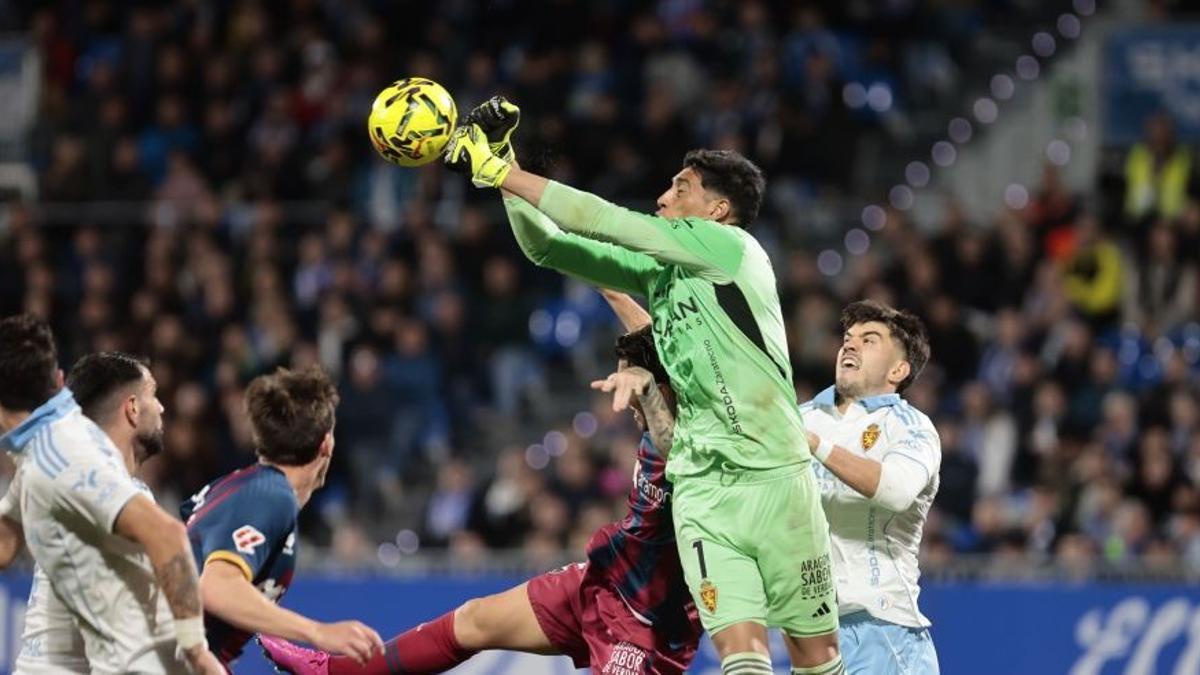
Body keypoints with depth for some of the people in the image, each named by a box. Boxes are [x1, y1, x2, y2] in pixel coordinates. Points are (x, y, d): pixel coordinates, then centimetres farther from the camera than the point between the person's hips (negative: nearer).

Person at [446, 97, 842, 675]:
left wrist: (502, 172, -9)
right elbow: (545, 246, 13)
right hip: (703, 490, 4)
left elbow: (606, 222, -10)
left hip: (776, 476, -4)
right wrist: (502, 165, 0)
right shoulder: (656, 270, 13)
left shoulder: (733, 248, -5)